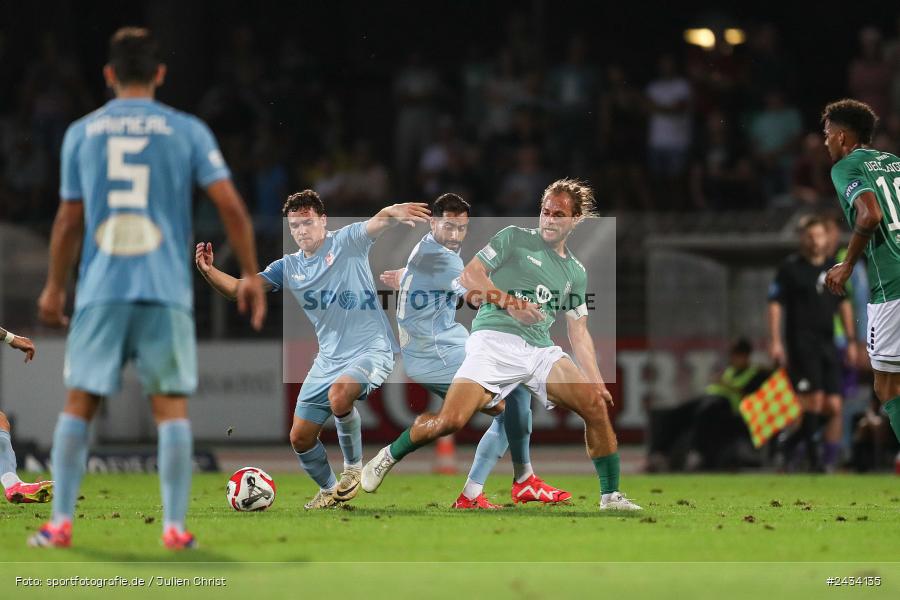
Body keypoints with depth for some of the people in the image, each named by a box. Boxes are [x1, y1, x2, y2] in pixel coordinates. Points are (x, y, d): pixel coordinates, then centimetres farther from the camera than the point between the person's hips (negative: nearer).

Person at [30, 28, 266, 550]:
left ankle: (61, 522, 6)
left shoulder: (82, 133, 8)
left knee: (80, 403, 8)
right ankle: (175, 526, -3)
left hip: (100, 290, 1)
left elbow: (69, 220, 11)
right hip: (166, 291, -1)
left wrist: (54, 287, 22)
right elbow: (231, 205, -3)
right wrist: (251, 276, 5)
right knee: (172, 405, 3)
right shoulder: (186, 131, 3)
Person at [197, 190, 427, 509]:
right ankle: (329, 491, 34)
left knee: (339, 395, -36)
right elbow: (238, 288, 4)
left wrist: (394, 213, -50)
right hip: (329, 359, 6)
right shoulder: (288, 267, 8)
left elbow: (377, 223, -26)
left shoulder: (347, 242, -7)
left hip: (371, 349, -6)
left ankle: (353, 467, -11)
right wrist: (208, 270, -16)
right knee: (300, 438, 6)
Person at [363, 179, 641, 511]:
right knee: (451, 420, -22)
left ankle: (611, 497, -3)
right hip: (494, 340, -5)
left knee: (597, 405, -15)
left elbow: (579, 334, 21)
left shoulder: (576, 272, 21)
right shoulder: (514, 238, 8)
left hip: (541, 349, 5)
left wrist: (596, 381, 10)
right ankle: (388, 457, 6)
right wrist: (509, 302, -12)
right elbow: (469, 275, 2)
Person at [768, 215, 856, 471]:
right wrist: (775, 340, -11)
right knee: (814, 399, -15)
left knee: (833, 406, -2)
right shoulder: (790, 268, -2)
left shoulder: (834, 267, 12)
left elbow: (844, 304, 21)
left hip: (828, 343, 5)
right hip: (801, 342, -5)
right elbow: (775, 304, -3)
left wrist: (851, 341, 18)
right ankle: (812, 457, -5)